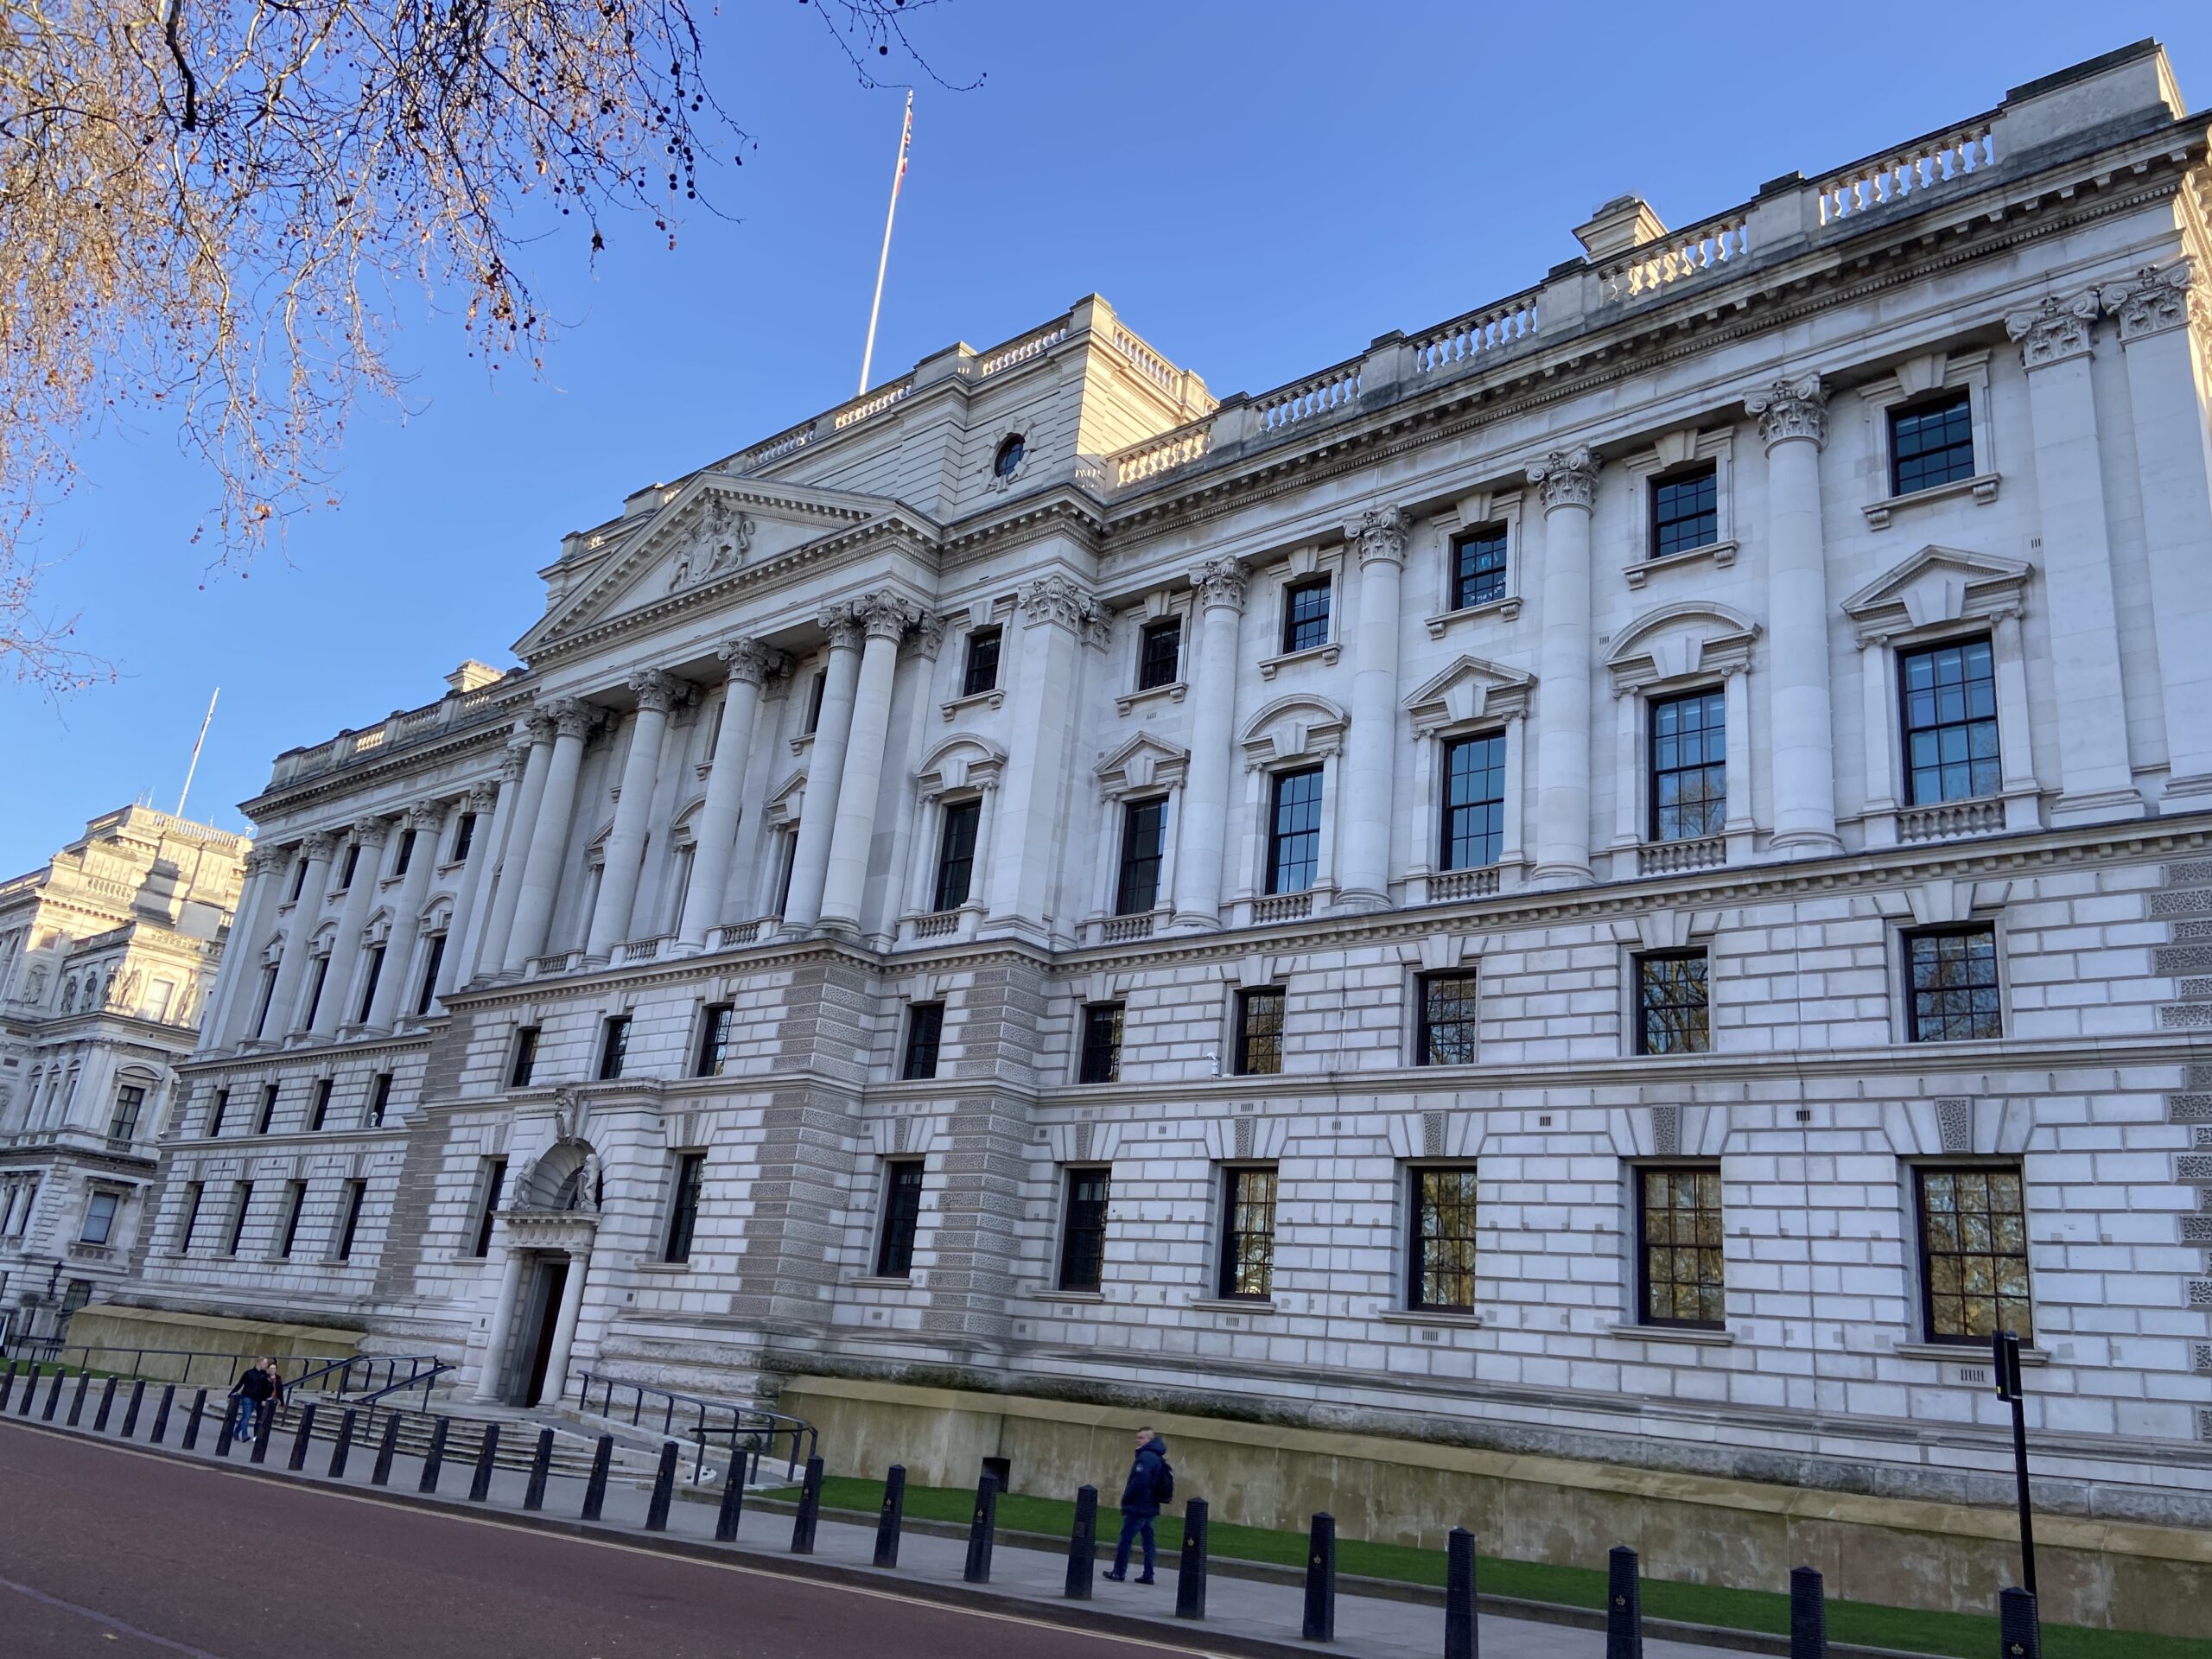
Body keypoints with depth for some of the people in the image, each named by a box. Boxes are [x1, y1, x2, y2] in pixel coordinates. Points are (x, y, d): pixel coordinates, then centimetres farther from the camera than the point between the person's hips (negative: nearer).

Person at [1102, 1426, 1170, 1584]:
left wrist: (1126, 1498, -10)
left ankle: (1119, 1572, 0)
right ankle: (1148, 1575, 12)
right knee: (1148, 1540, 10)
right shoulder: (1157, 1457, 14)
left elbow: (1139, 1481, -23)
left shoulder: (1146, 1457, -15)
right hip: (1151, 1507, 9)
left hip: (1138, 1507, -9)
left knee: (1126, 1538, -3)